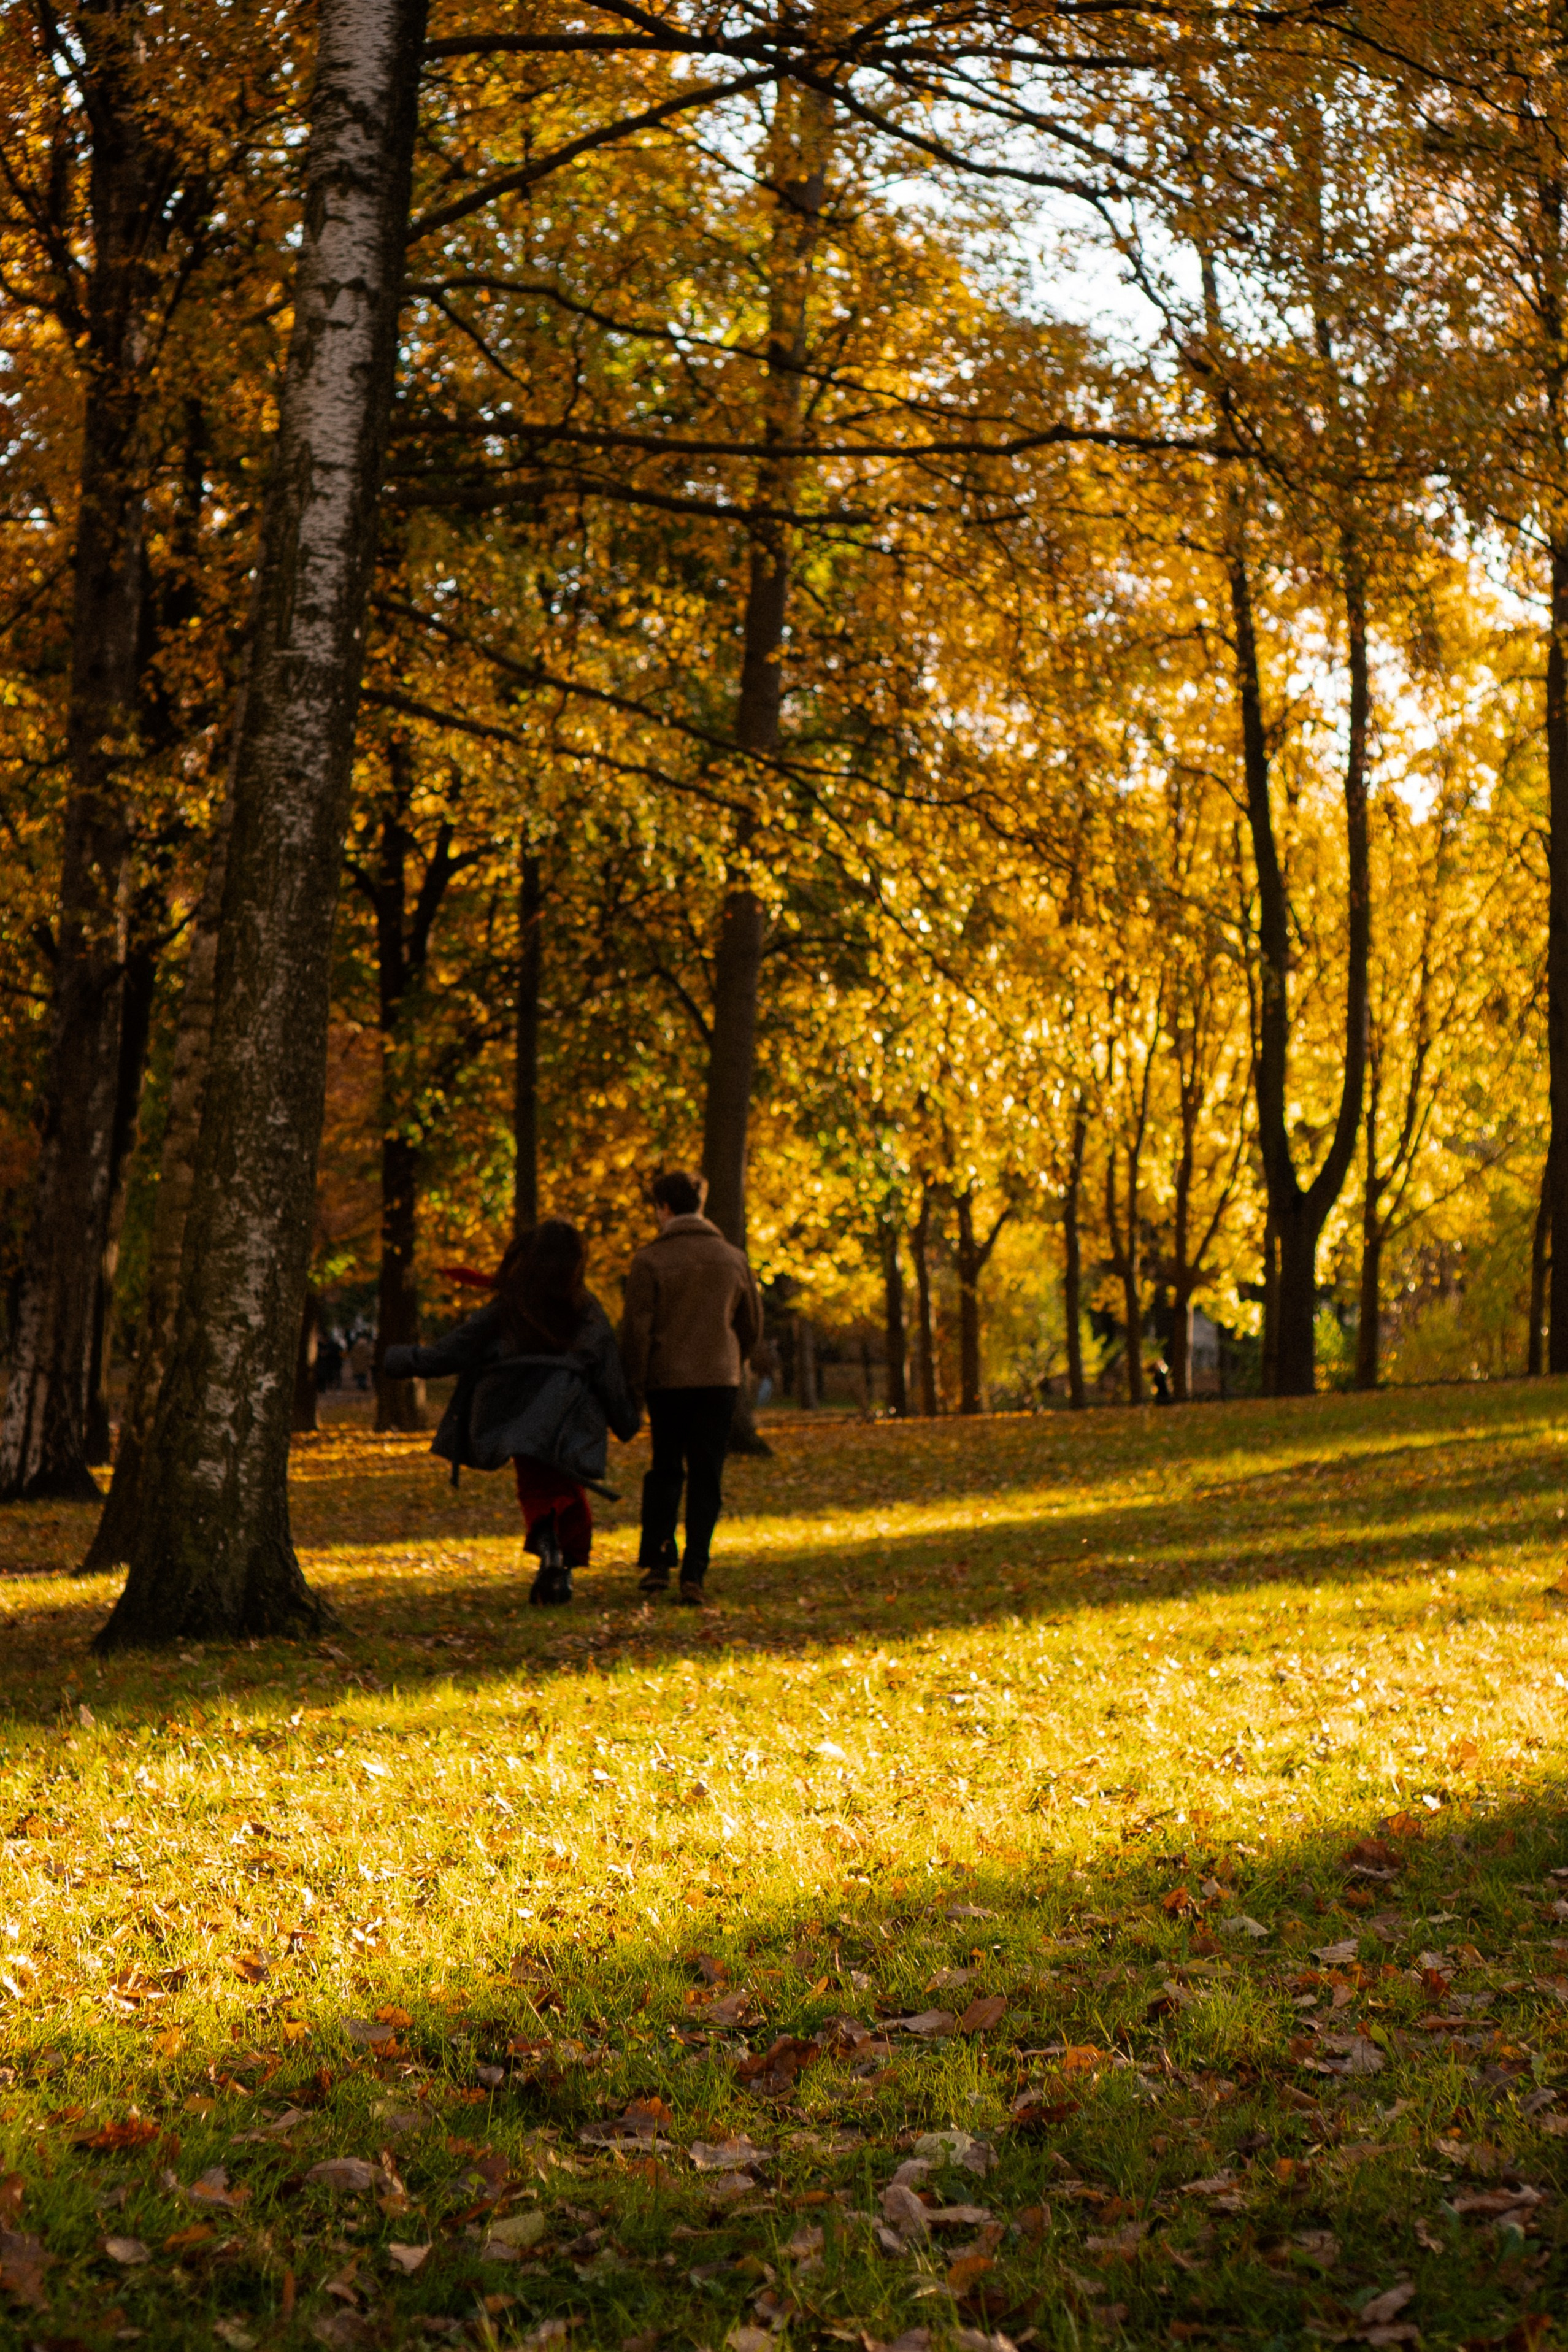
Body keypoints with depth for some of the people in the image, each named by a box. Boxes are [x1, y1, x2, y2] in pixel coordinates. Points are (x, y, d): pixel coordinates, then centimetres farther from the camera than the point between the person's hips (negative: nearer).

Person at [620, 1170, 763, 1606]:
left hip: (665, 1381, -1)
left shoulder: (649, 1261, -5)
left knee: (665, 1471, 15)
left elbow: (636, 1330, -7)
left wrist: (632, 1390, 0)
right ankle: (694, 1574, -3)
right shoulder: (733, 1260, 6)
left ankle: (655, 1562, 4)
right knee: (706, 1478, 4)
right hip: (718, 1380, 1)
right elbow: (752, 1326, 13)